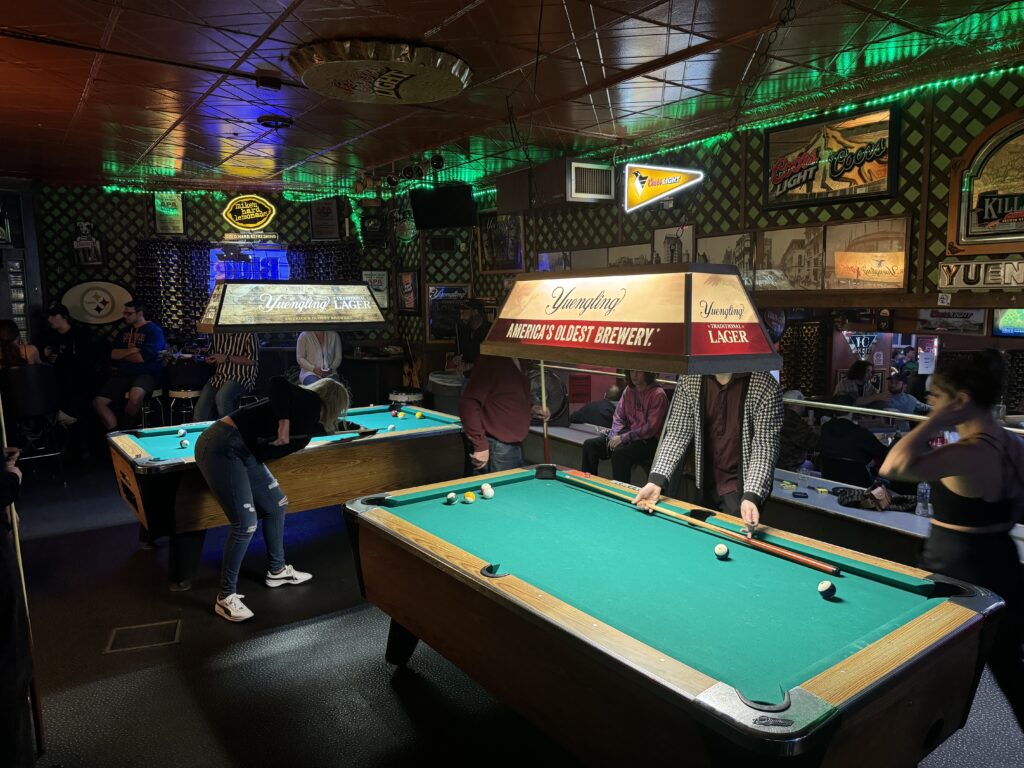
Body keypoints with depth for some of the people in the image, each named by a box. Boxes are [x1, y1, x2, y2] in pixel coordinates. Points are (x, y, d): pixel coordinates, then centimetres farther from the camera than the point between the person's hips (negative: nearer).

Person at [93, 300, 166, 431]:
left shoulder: (154, 330, -6)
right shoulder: (126, 331, 16)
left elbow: (142, 357, -17)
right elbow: (113, 354, 7)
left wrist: (123, 354, 0)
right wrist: (131, 351, -10)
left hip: (147, 374, -7)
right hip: (124, 374, 7)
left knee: (135, 396, -38)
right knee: (98, 401, -7)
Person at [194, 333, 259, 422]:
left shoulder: (248, 334, -3)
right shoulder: (217, 335, 16)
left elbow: (252, 360, -11)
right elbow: (210, 354, 29)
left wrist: (227, 358, -13)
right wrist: (210, 360, 5)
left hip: (242, 377, -6)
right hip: (219, 376, 6)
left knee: (221, 397, -36)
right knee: (200, 410, -18)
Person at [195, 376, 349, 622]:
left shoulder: (312, 417, 16)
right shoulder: (309, 401, -9)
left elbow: (326, 427, 39)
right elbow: (278, 382, -25)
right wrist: (284, 421, -27)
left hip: (244, 453, 11)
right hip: (222, 448, -11)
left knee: (276, 504, 17)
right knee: (246, 524, -10)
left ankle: (277, 571, 34)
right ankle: (225, 598, 4)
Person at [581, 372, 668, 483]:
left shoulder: (658, 394, -15)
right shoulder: (629, 390, 6)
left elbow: (651, 428, -20)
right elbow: (618, 416, 10)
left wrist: (623, 438, -21)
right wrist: (614, 436, -8)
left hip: (648, 440, -7)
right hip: (627, 433, 7)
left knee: (620, 453, -35)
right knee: (590, 445, -4)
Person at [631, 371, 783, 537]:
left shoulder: (766, 387, -21)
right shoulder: (689, 380, -9)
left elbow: (765, 448, -22)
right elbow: (677, 433, -8)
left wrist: (751, 497, -36)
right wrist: (656, 481, -19)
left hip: (742, 487, -4)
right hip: (706, 482, 4)